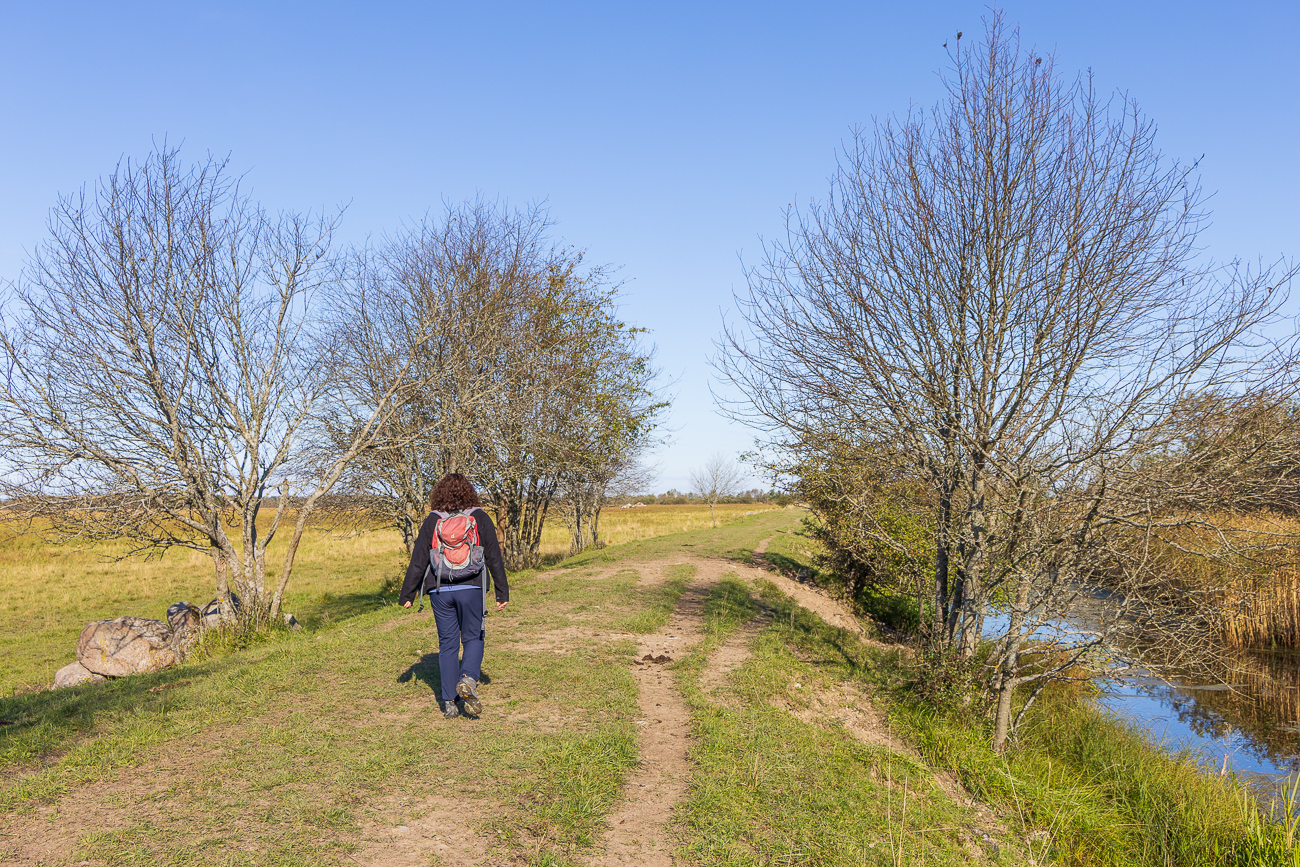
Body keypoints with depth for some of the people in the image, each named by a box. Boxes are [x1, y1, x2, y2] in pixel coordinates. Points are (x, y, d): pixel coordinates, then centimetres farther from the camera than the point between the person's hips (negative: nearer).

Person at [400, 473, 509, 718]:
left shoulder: (432, 521, 2)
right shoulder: (479, 518, 1)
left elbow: (418, 561, 2)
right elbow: (494, 557, 0)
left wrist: (407, 595, 10)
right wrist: (502, 592, 6)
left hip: (440, 591, 1)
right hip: (471, 588, -1)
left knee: (447, 644, 9)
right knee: (473, 637, 12)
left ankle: (450, 702, 10)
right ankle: (468, 679, -14)